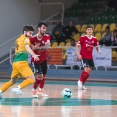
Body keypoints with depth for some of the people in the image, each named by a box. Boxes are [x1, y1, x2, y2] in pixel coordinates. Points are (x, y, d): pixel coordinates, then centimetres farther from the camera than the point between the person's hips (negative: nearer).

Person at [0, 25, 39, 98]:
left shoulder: (18, 39, 23)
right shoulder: (26, 39, -2)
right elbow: (27, 47, -22)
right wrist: (34, 55, -39)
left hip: (15, 62, 8)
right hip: (22, 63, -8)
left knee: (13, 81, 22)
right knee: (32, 79, -13)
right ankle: (18, 88, -27)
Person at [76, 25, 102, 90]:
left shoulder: (94, 39, 3)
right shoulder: (83, 38, -8)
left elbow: (96, 47, 16)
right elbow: (77, 46, -4)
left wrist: (98, 50, -6)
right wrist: (78, 54, -15)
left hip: (90, 58, 5)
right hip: (83, 57, -5)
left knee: (88, 72, 7)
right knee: (86, 69, -19)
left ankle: (81, 84, 20)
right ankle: (80, 81, 2)